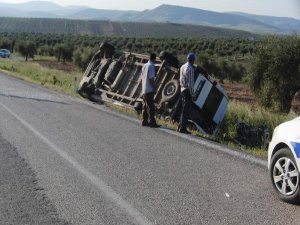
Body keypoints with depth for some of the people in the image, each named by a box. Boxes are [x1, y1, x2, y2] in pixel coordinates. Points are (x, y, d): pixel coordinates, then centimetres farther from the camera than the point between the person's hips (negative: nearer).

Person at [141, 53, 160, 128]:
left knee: (145, 106, 12)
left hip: (144, 89, 9)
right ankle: (152, 122, -6)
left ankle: (144, 121, 15)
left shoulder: (144, 66, 13)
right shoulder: (151, 66, -13)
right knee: (151, 107, -6)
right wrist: (154, 87, -10)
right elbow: (151, 79, -18)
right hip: (149, 90, -9)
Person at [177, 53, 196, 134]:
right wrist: (192, 94, -15)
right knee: (186, 110, -3)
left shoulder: (183, 66, 9)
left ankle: (180, 126, 21)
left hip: (183, 89, 9)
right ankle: (183, 128, 0)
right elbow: (190, 83, -20)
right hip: (188, 91, -9)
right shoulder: (190, 69, -17)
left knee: (184, 109, 17)